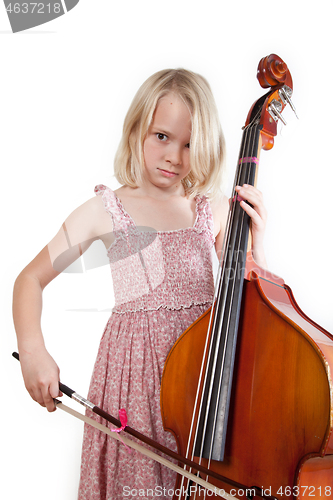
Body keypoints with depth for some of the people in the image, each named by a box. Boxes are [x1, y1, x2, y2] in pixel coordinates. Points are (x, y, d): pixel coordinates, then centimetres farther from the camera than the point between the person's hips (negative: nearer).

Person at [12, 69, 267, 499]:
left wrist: (254, 241, -11)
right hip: (136, 365, -2)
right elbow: (30, 278, -2)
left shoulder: (215, 210, 2)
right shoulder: (106, 210, -4)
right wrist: (32, 350, -17)